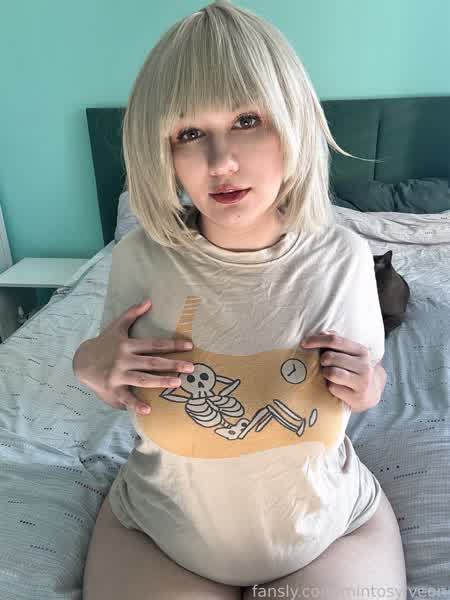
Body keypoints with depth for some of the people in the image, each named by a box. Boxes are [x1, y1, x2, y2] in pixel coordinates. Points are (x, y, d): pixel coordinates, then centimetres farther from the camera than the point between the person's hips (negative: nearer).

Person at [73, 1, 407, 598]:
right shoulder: (140, 258, -17)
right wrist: (90, 365, -21)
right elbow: (123, 390, 0)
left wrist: (370, 386, -19)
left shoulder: (344, 258, -16)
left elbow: (370, 378, 2)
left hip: (329, 529, 1)